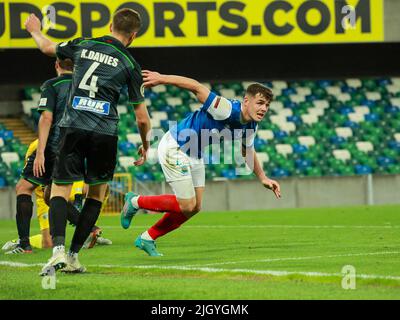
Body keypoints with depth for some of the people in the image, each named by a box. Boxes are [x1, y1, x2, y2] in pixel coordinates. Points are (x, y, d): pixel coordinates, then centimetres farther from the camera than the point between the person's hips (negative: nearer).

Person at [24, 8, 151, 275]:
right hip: (105, 133, -1)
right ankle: (74, 256, 12)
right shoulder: (130, 65, 2)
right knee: (97, 194, 17)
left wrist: (35, 31, 50)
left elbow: (47, 47, 28)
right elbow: (142, 118, 4)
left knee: (60, 191, 4)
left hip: (73, 127, 1)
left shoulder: (84, 45, 7)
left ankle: (58, 249, -19)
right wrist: (145, 146, 23)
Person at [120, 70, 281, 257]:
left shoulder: (250, 126, -3)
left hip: (194, 155, 9)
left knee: (194, 207, 9)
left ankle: (147, 239, 21)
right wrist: (161, 79, -32)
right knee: (187, 205, -8)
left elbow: (248, 151, 18)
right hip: (174, 148, -9)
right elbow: (197, 88, -30)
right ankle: (136, 202, 11)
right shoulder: (228, 110, -30)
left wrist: (263, 178, 17)